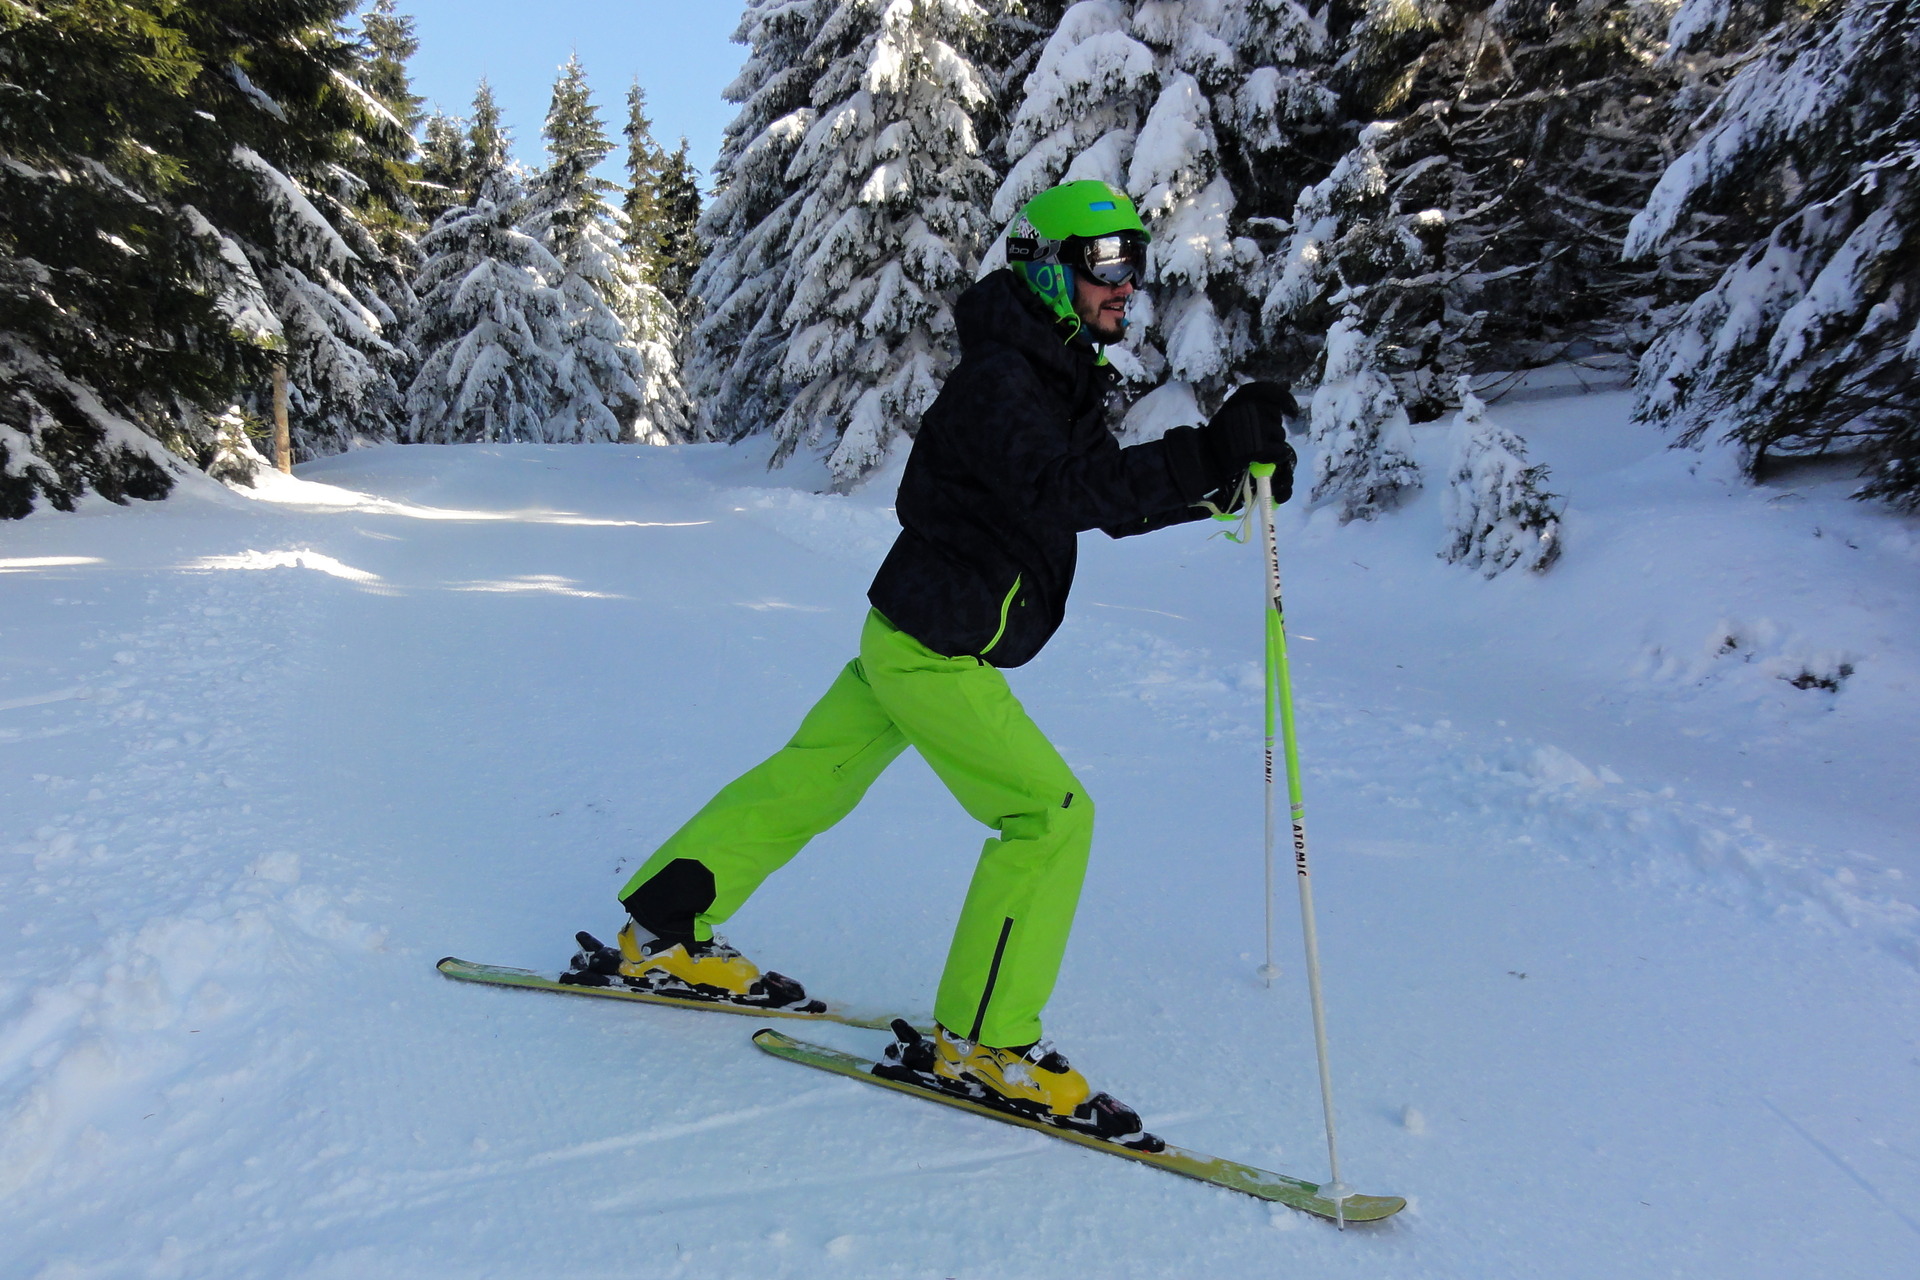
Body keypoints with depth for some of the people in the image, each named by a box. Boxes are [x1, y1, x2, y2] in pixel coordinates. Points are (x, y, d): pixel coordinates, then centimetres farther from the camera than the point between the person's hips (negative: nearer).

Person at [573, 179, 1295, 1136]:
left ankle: (664, 937, 31)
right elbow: (1069, 492, -33)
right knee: (1050, 812, -8)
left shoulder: (1059, 377, 13)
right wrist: (1207, 454, -38)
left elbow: (1112, 494, 13)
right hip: (931, 650, -10)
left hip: (910, 633, 10)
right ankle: (984, 1041, 4)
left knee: (810, 782, 17)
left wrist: (1228, 473, -1)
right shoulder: (998, 378, -18)